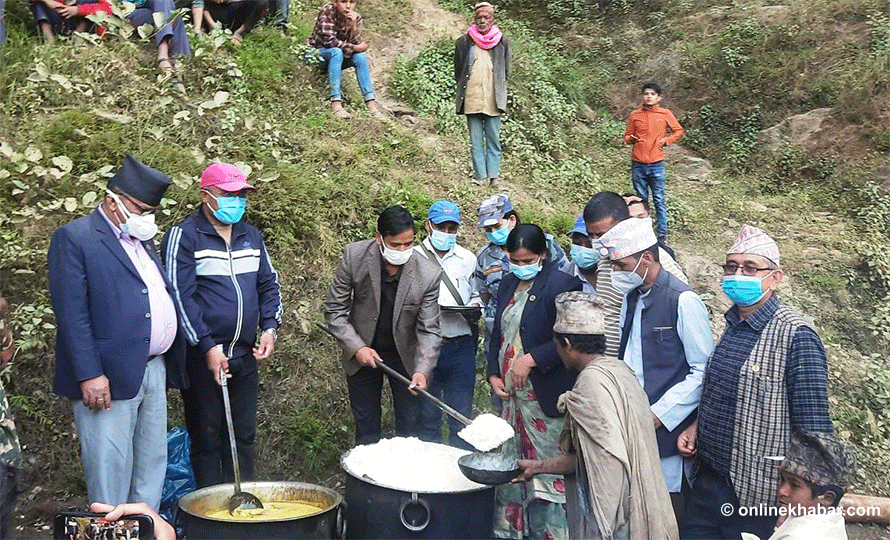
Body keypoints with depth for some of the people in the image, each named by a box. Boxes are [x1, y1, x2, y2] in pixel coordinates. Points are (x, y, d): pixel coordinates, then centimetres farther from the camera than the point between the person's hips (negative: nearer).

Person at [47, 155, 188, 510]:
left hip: (154, 370, 8)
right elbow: (71, 314, -14)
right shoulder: (74, 238, -8)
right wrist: (89, 374, -19)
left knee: (153, 463, 14)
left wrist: (170, 364, 14)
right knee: (110, 469, -1)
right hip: (109, 375, -8)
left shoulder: (142, 241, 17)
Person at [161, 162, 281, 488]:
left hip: (245, 355, 6)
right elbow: (180, 296, -13)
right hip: (203, 357, -6)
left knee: (243, 436, 13)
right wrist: (208, 346, -18)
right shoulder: (183, 236, -8)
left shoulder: (251, 236, 12)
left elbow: (269, 285, 16)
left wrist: (270, 328, 1)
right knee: (207, 437, 4)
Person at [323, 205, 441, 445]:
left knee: (409, 428, 8)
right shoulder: (354, 256, -19)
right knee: (366, 428, 13)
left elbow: (429, 330, -15)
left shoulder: (429, 274, -22)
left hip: (405, 354, 0)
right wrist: (356, 347, -20)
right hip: (362, 353, 1)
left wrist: (422, 370, -29)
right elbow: (334, 310, -11)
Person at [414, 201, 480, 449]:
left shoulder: (468, 259, 12)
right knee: (428, 415, 8)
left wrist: (475, 309, -3)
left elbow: (476, 295, 19)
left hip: (461, 347, 2)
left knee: (462, 417, 6)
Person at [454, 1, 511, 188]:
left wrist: (498, 91, 10)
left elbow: (506, 71, 14)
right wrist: (464, 91, 9)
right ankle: (481, 176, 6)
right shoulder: (463, 42, 6)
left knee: (494, 140, 2)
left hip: (493, 100, 0)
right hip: (471, 100, 0)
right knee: (476, 141, 2)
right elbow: (458, 71, 13)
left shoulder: (502, 42, 6)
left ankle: (493, 176, 5)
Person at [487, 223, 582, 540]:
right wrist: (494, 375, 8)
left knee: (546, 467, -3)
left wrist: (530, 359, -18)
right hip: (510, 395, 7)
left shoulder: (562, 285, -10)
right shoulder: (509, 285, 14)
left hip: (544, 398, -7)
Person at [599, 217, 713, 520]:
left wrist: (658, 415, -15)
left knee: (672, 514, 2)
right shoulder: (631, 298, 11)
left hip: (669, 431, -7)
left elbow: (704, 370, -14)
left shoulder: (683, 301, -13)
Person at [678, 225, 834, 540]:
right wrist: (697, 427, 5)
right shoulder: (732, 325, 6)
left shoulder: (796, 336, -18)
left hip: (755, 495, -7)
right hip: (709, 479, 7)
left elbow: (814, 429, -18)